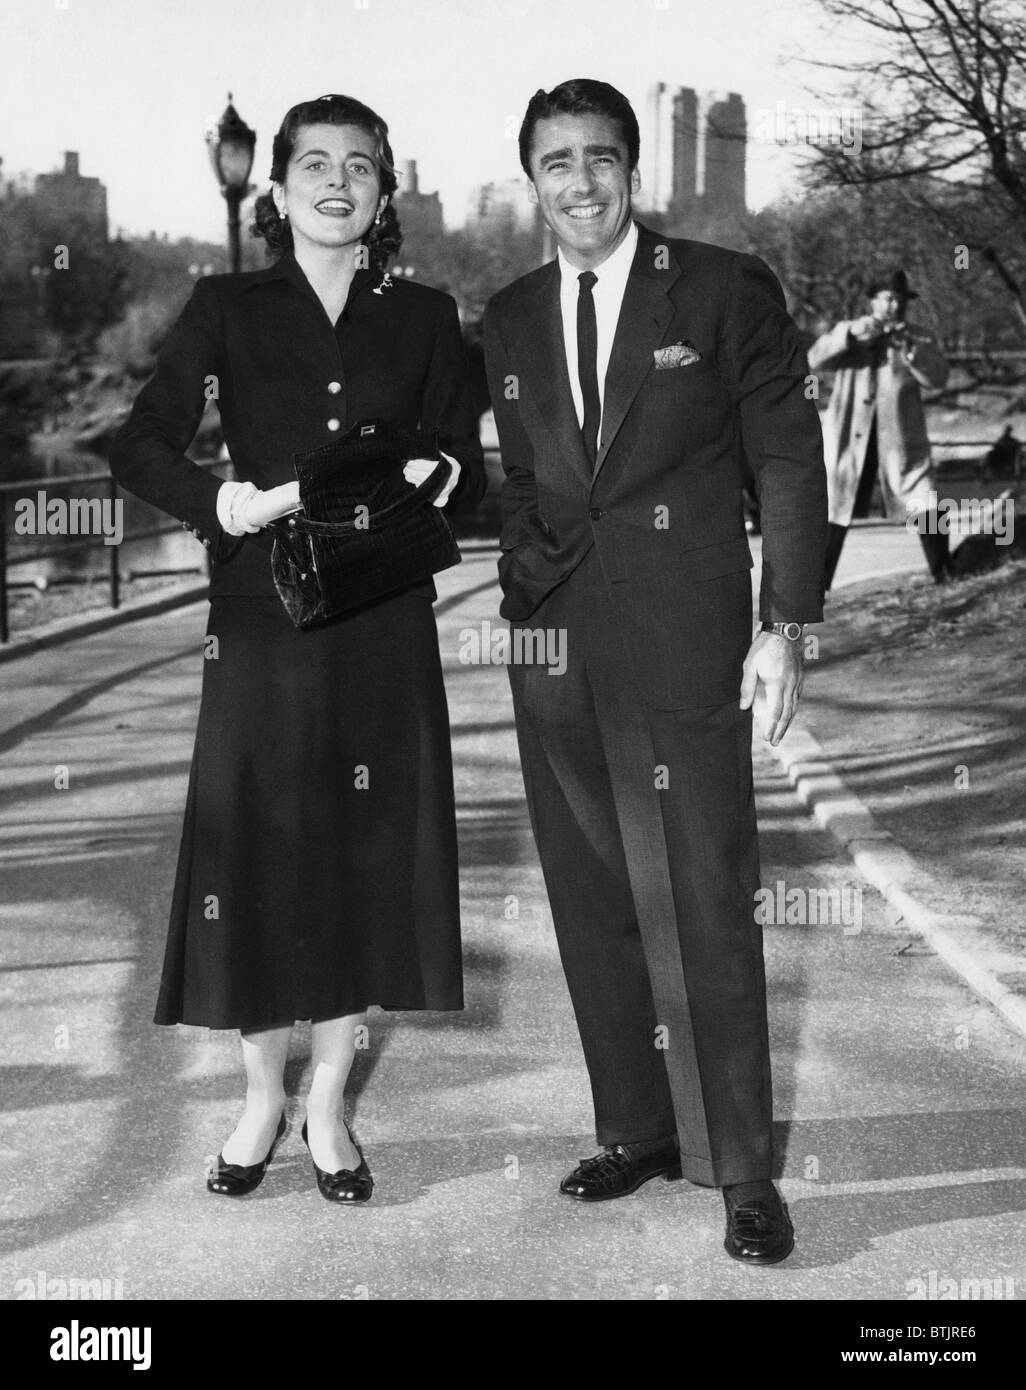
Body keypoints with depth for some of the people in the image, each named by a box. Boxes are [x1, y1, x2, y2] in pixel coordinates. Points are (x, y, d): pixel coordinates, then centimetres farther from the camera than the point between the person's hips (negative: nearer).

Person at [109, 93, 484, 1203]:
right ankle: (260, 1100, 21)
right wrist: (235, 504, -18)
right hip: (262, 619, -1)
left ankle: (327, 1105, 21)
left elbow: (467, 466, 11)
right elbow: (138, 447, -2)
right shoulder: (228, 309, 5)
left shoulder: (424, 318, 9)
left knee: (366, 858, 4)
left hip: (383, 624, 1)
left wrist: (440, 477, -12)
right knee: (256, 852, 2)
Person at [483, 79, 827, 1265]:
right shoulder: (509, 319, 13)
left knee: (707, 910, -3)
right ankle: (637, 1131, 24)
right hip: (553, 656, 5)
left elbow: (790, 460, 0)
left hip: (684, 648, -4)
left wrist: (785, 626, -6)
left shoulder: (727, 291, 0)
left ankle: (741, 1168, 9)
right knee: (592, 908, 10)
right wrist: (519, 603, 11)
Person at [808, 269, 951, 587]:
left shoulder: (919, 337, 9)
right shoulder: (847, 330, 10)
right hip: (851, 437, 0)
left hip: (900, 438, 0)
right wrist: (851, 334, -18)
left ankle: (945, 580, 2)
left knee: (926, 510, -7)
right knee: (834, 513, 1)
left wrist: (909, 348, -18)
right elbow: (815, 360, -5)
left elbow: (938, 378, -4)